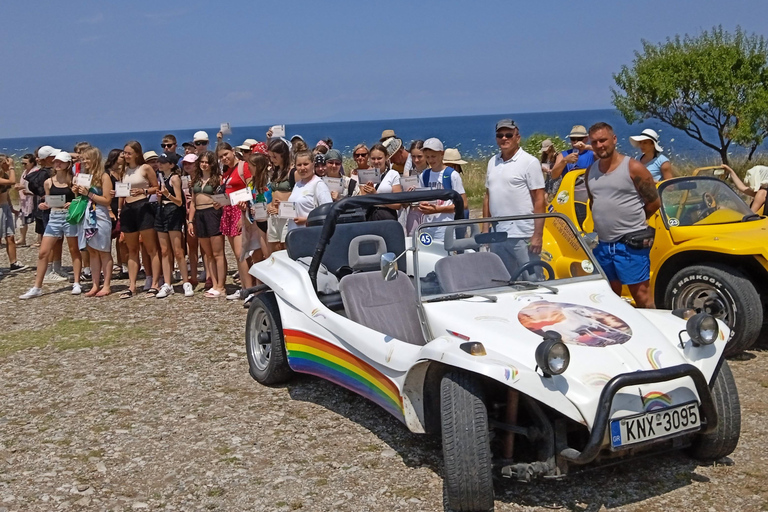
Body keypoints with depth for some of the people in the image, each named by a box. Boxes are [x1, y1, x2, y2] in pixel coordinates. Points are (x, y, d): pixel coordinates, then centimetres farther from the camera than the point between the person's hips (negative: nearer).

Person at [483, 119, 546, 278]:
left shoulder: (529, 162, -5)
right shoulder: (492, 162, 13)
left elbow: (539, 200, -9)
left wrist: (538, 235, -14)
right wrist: (485, 227, 12)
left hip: (523, 235, -6)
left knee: (532, 280, -2)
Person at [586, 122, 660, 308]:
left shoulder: (633, 168, -7)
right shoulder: (591, 172, 10)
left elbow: (654, 203, -2)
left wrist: (631, 219, 5)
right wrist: (608, 220, 10)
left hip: (631, 244, -6)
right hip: (603, 245, 6)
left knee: (641, 294, -5)